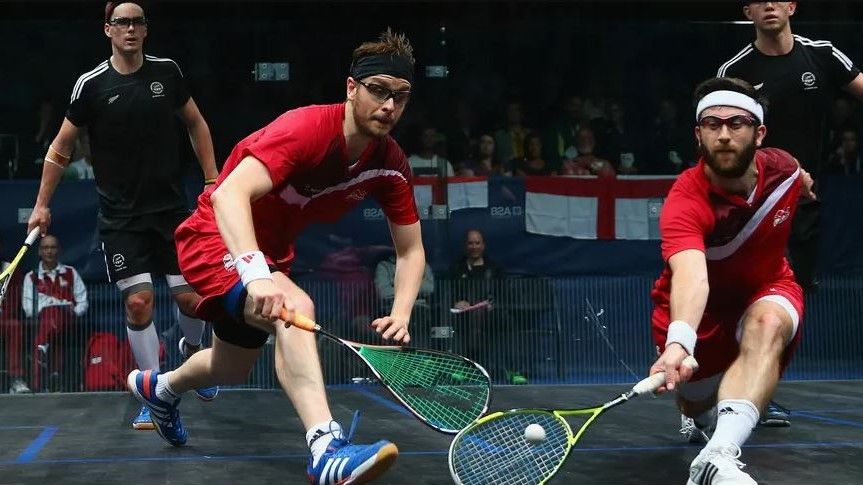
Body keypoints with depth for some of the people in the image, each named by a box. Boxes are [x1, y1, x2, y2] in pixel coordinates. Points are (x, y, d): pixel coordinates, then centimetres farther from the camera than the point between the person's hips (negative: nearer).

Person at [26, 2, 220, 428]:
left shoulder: (167, 72, 1)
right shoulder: (92, 85, -5)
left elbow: (196, 124, 15)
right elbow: (61, 145, 4)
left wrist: (213, 181, 9)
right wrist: (42, 204, 1)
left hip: (172, 207, 2)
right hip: (121, 216, -2)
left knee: (191, 297, 0)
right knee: (138, 301, -10)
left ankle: (191, 349, 34)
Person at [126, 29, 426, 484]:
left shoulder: (391, 164, -10)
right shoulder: (306, 128, -30)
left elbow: (410, 250, -1)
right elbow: (229, 194, -42)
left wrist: (400, 314, -19)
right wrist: (255, 273, -56)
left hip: (270, 253, 8)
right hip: (218, 238, -8)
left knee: (232, 369, 25)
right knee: (294, 307, -38)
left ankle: (158, 387, 59)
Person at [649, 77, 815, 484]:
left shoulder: (782, 168, -19)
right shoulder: (685, 201, -34)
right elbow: (690, 274, -53)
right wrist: (678, 343, -71)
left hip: (767, 289, 2)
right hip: (700, 307, -1)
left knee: (767, 326, -34)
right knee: (698, 408, 7)